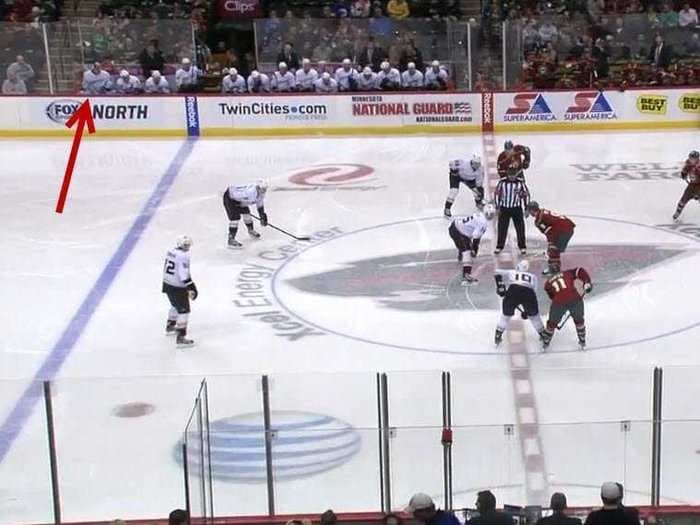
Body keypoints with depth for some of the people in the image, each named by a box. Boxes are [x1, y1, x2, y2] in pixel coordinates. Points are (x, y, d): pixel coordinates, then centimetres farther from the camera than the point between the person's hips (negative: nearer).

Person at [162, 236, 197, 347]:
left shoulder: (171, 251, 6)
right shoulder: (183, 256, -22)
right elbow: (184, 274, -26)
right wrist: (191, 287, -23)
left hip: (167, 284, 10)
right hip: (177, 287, -10)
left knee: (176, 305, 31)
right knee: (184, 310, -6)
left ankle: (170, 326, 51)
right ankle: (181, 337, -11)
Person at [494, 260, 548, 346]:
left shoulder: (511, 273, 33)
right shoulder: (533, 277, 36)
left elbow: (497, 273, 20)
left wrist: (500, 286, 18)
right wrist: (526, 311, 36)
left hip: (512, 291, -1)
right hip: (529, 293, 1)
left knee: (506, 314, 23)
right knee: (534, 315, 27)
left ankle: (498, 336, 20)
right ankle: (543, 335, 33)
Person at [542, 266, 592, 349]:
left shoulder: (548, 284, 25)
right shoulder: (568, 273, 25)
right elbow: (580, 271, 9)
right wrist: (587, 283, 10)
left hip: (559, 301, 0)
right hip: (575, 298, 0)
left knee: (552, 322, 24)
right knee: (579, 319, 28)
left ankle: (546, 342, 39)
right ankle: (582, 341, 35)